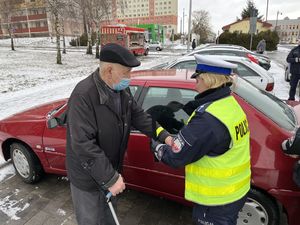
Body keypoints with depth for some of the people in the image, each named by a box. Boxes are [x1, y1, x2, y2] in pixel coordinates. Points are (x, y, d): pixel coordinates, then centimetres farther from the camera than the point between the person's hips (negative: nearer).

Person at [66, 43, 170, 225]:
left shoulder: (122, 89, -6)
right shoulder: (84, 94, -30)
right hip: (88, 177, -7)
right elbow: (83, 145, -32)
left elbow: (138, 115, 3)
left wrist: (163, 135, -10)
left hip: (111, 171, 7)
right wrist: (110, 178, -28)